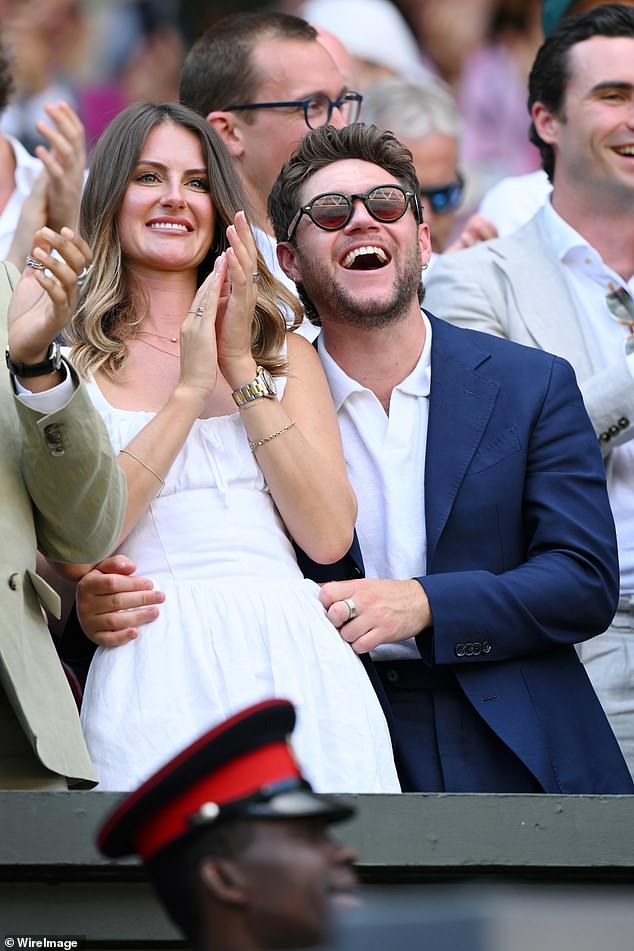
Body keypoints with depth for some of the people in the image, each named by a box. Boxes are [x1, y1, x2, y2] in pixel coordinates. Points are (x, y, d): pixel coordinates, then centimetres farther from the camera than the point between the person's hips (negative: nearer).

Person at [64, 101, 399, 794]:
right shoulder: (67, 362, 7)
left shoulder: (284, 352, 16)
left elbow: (328, 535, 2)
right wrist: (190, 389, -6)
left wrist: (242, 368, 0)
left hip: (295, 653, 3)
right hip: (157, 674, -3)